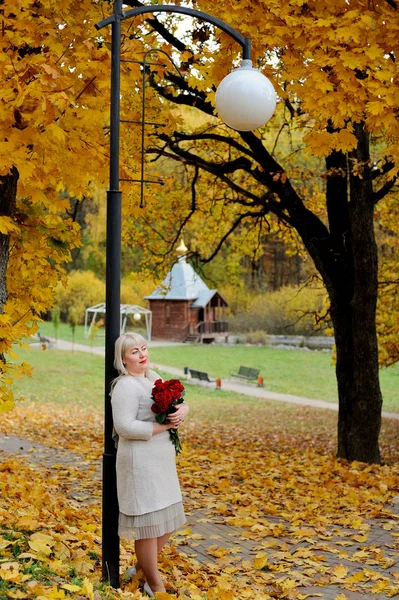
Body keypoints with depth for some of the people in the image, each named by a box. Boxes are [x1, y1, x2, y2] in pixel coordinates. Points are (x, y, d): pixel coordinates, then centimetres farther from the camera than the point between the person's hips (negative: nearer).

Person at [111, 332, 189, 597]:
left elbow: (180, 403, 15)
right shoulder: (126, 386, -15)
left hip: (162, 459, 9)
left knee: (169, 518, 17)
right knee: (149, 521, 0)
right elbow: (124, 426, -23)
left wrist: (182, 411, -9)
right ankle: (155, 584, 15)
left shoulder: (153, 377, 11)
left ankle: (142, 567, 35)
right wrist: (165, 426, -18)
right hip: (140, 461, -9)